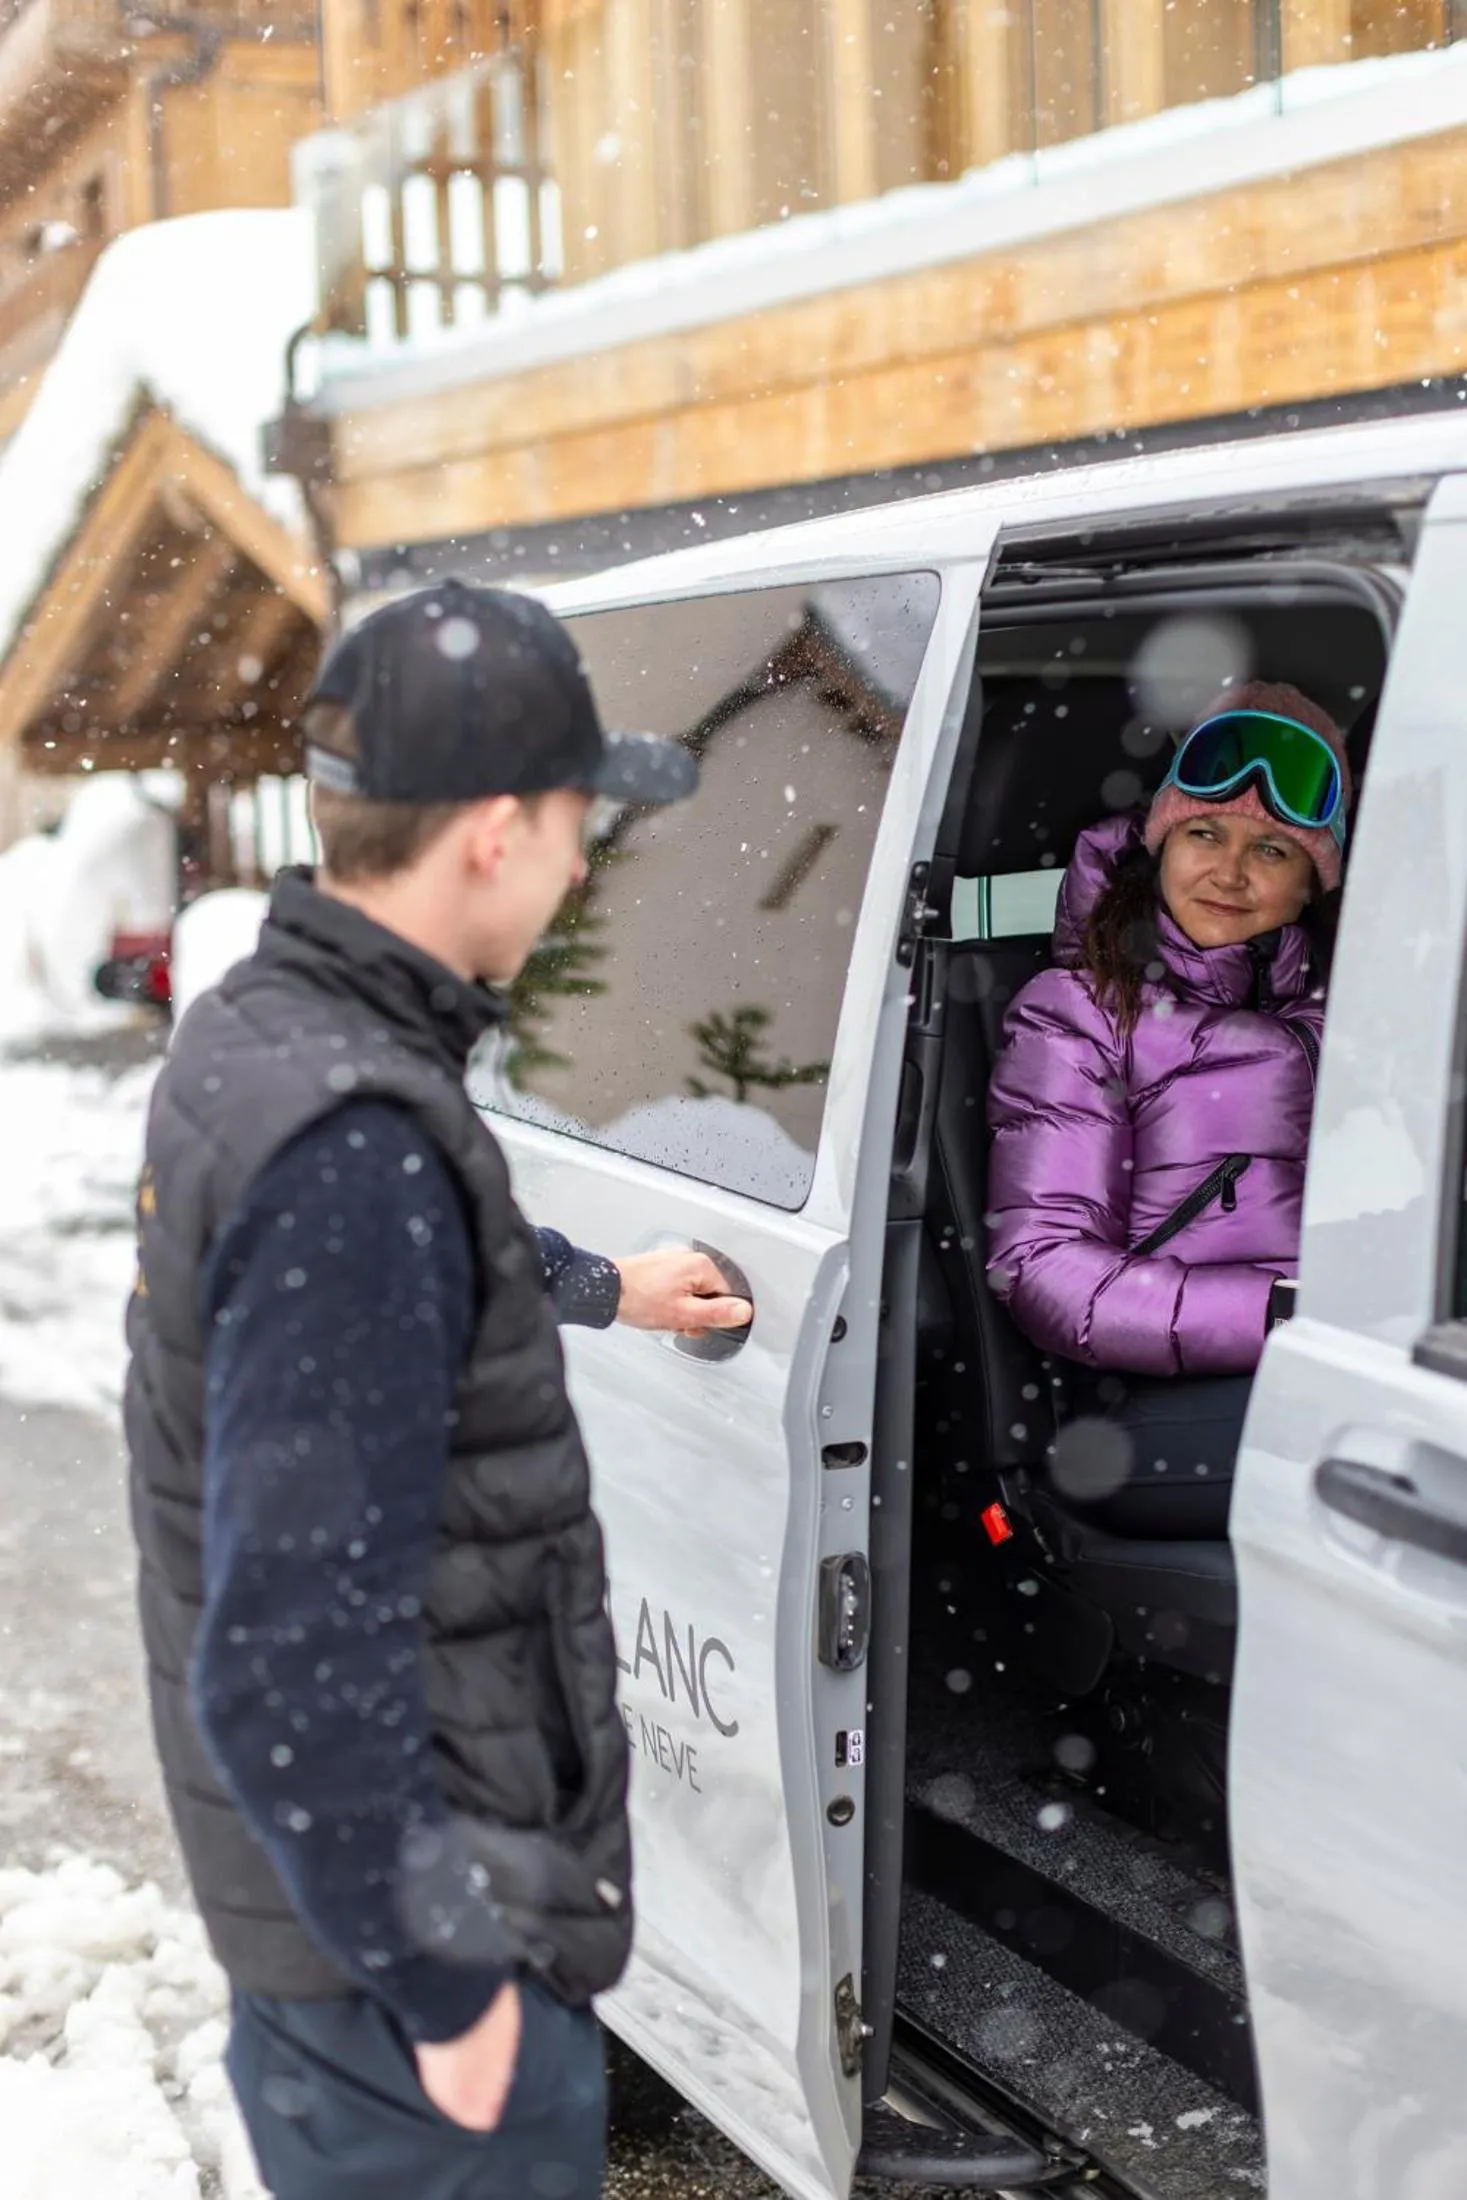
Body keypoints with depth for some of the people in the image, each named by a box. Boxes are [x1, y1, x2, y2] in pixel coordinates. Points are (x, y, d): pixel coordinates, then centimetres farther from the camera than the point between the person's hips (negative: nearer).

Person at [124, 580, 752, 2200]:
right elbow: (295, 1658, -31)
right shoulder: (354, 1143, -30)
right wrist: (439, 1984, -20)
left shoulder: (255, 1029, 3)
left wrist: (600, 1288, 37)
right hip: (401, 1910, -9)